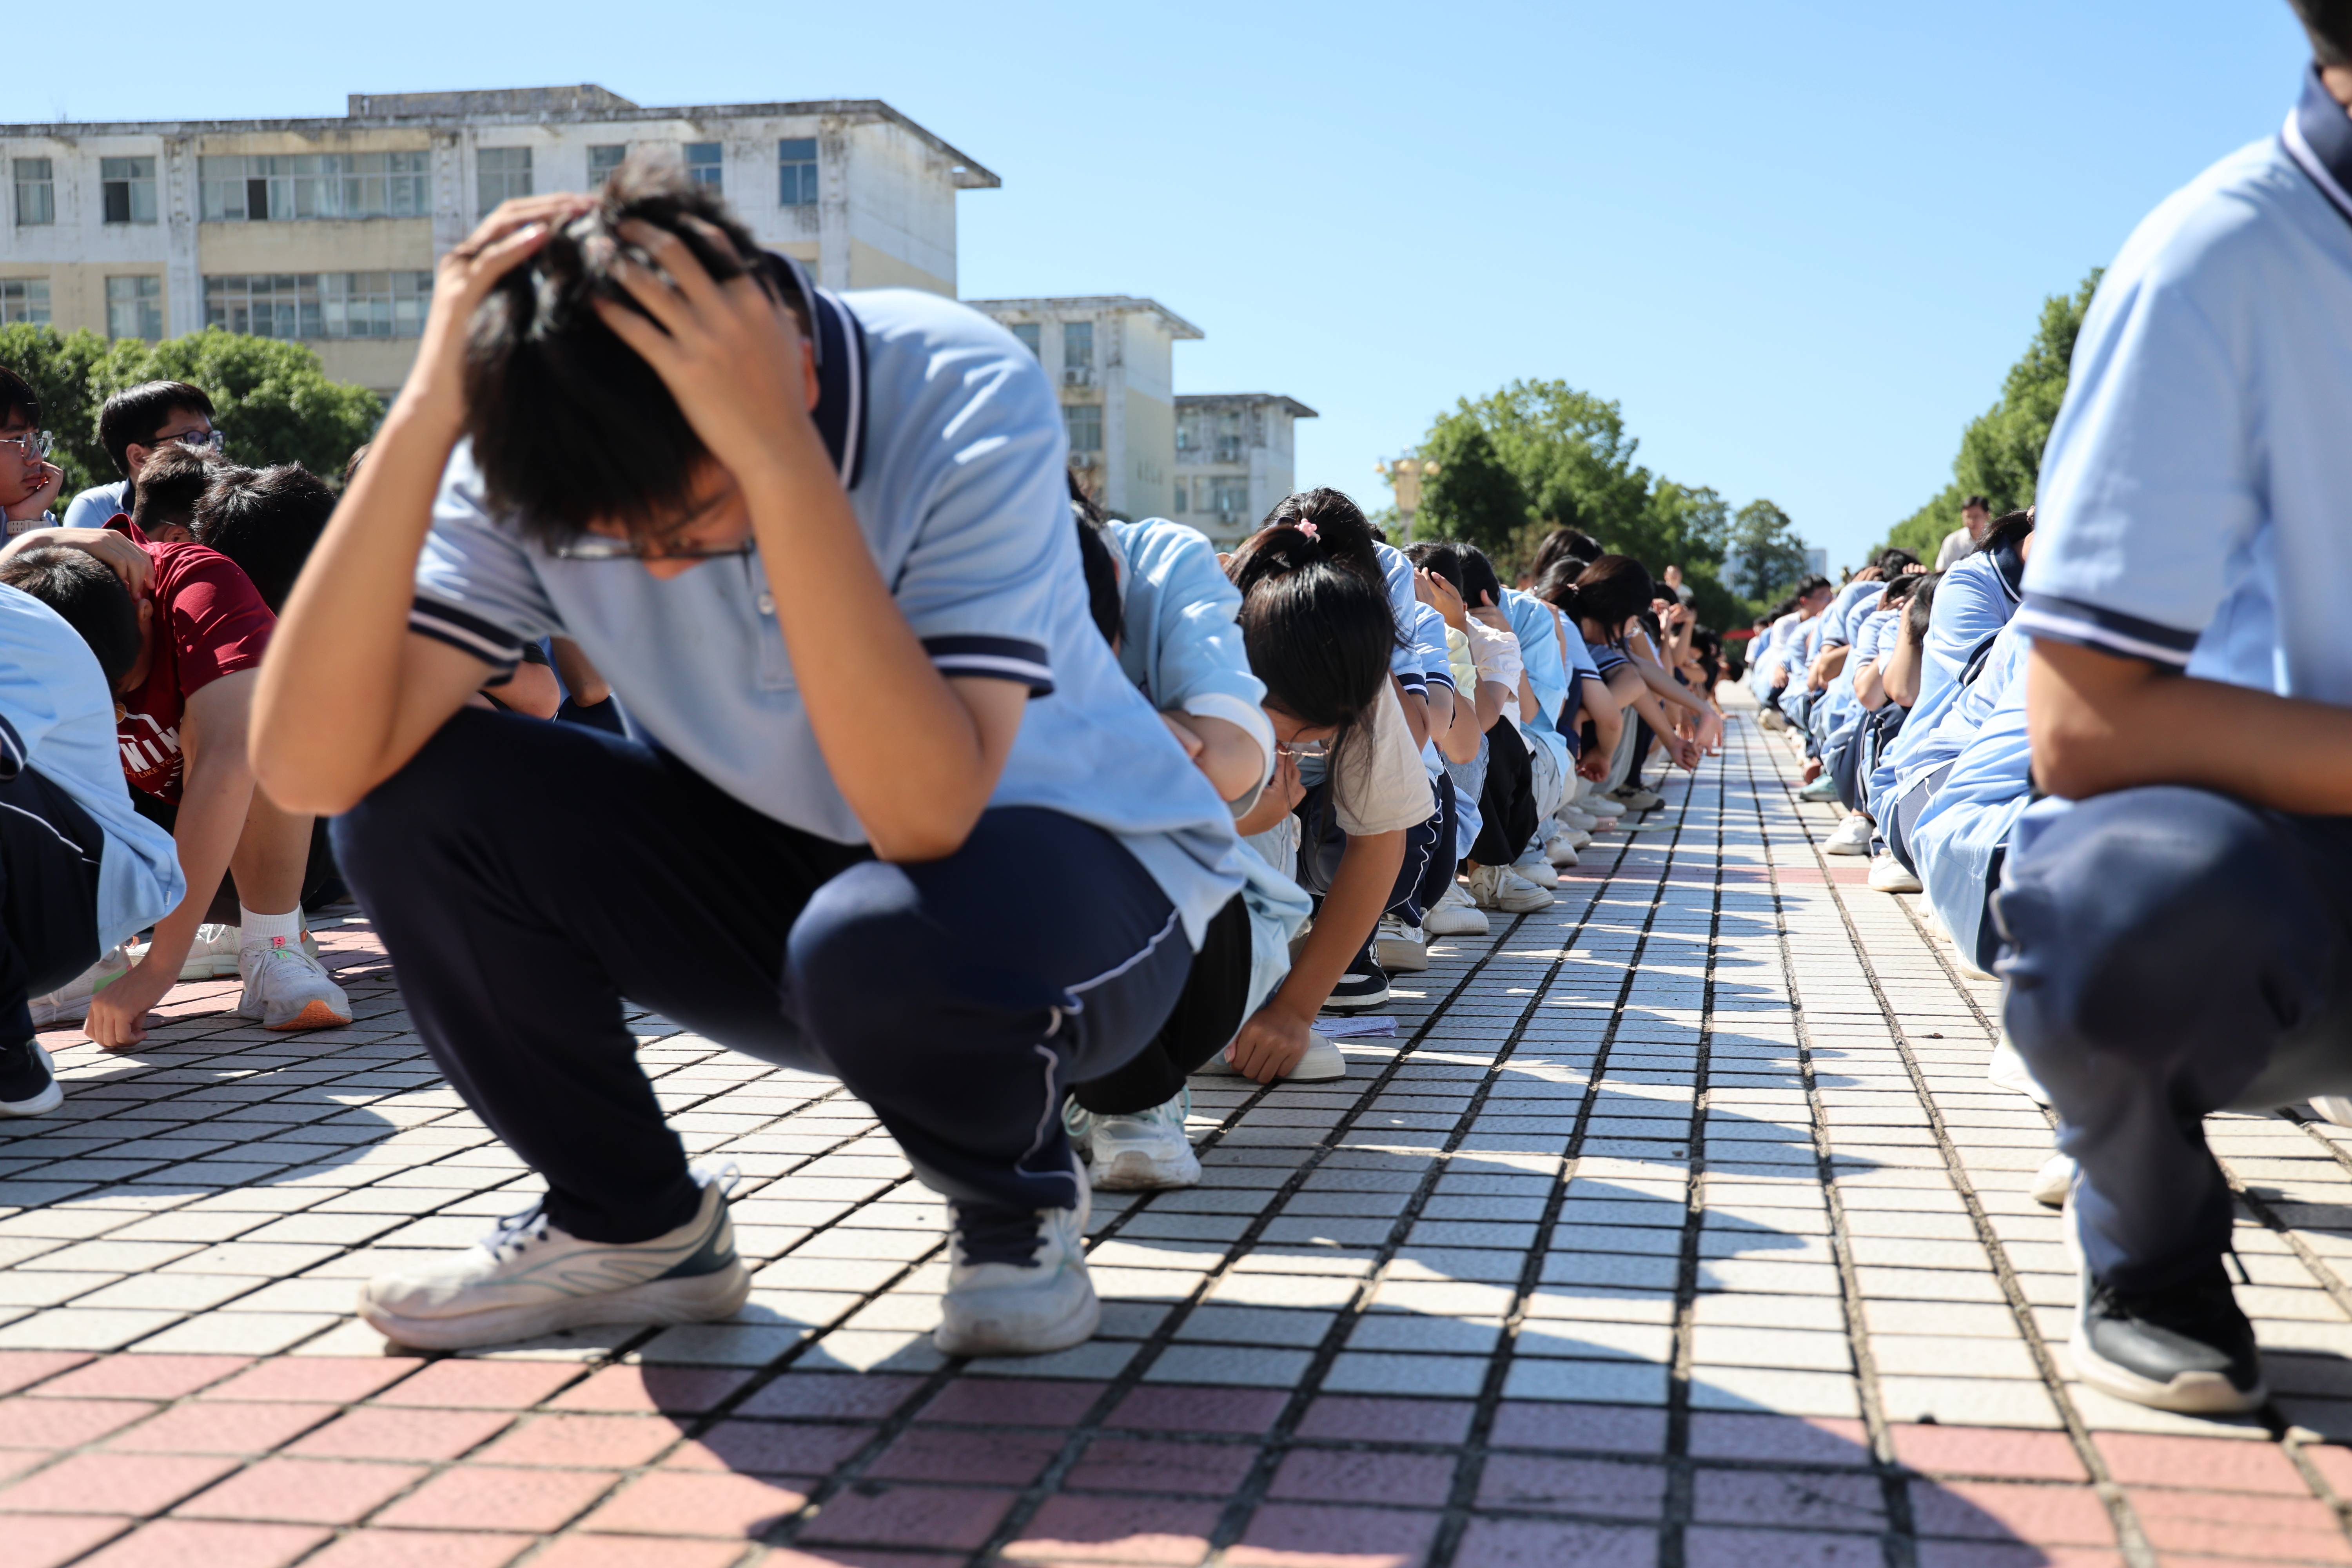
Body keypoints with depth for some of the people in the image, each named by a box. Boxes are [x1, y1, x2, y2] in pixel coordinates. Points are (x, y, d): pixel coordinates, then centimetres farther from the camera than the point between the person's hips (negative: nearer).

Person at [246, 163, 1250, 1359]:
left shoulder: (964, 399, -27)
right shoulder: (539, 460, -16)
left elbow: (925, 818, -40)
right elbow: (307, 766, -27)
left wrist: (780, 452, -44)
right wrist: (426, 412, -35)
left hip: (1073, 867, -4)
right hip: (786, 876, 4)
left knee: (884, 939, -39)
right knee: (412, 792, -17)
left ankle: (1018, 1205, -3)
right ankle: (633, 1226, 3)